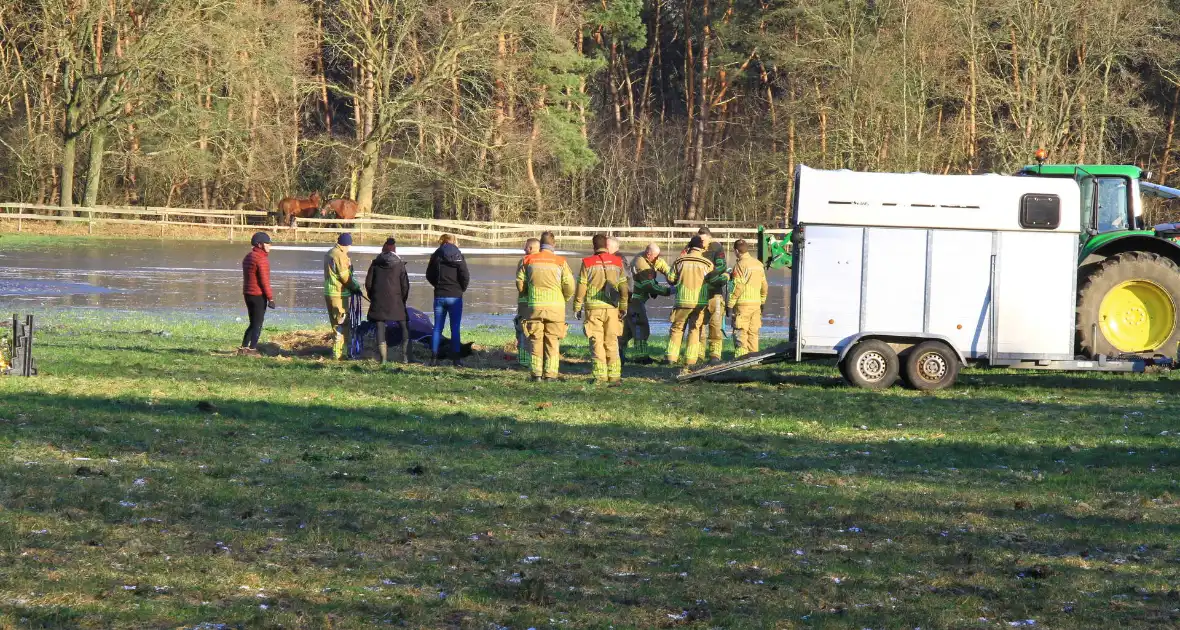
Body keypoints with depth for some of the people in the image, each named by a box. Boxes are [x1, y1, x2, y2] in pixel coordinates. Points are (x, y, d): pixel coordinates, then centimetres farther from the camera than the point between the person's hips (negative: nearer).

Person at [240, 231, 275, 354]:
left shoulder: (248, 257, 14)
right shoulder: (261, 259, -15)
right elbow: (264, 281, -18)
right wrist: (270, 298, -16)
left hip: (248, 294, 8)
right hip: (259, 295, -8)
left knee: (253, 323, 16)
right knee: (258, 324, 0)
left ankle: (244, 348, 12)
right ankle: (252, 349, -1)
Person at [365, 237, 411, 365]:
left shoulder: (375, 263, 3)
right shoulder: (399, 264, -1)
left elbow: (368, 283, 3)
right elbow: (405, 284, -1)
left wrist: (372, 297, 16)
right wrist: (403, 299, 11)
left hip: (378, 301, 1)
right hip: (395, 301, -1)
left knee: (380, 328, 3)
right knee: (404, 327, 9)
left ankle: (383, 358, -2)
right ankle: (405, 356, 1)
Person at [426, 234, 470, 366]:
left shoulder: (436, 256, 1)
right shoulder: (458, 256, -7)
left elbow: (429, 276, 7)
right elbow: (465, 277, -11)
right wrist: (462, 289, 6)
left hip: (439, 296, 2)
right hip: (455, 296, -2)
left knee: (437, 327, 8)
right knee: (455, 328, 2)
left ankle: (434, 358, 5)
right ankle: (456, 359, -1)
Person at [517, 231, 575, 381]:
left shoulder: (528, 260, 3)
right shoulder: (560, 262, -1)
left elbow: (520, 284, 4)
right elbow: (569, 286, -4)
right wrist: (565, 298, 16)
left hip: (534, 306, 1)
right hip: (555, 306, -1)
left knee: (536, 340, 7)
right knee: (553, 341, 4)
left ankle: (536, 373, 3)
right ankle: (550, 374, 0)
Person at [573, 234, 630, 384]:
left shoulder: (587, 263, -2)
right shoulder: (617, 262, 5)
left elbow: (581, 287, -2)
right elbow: (623, 287, 6)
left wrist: (577, 307, 7)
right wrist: (623, 307, 14)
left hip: (593, 308, -2)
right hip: (612, 308, 2)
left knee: (596, 342, 1)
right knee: (612, 342, 10)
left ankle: (600, 375, -4)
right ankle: (614, 375, 8)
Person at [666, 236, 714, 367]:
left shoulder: (679, 261, -3)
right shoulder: (707, 264, -5)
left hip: (682, 301, 0)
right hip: (699, 301, 0)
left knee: (676, 329, 13)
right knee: (695, 330, 8)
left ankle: (671, 356, 10)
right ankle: (690, 360, 3)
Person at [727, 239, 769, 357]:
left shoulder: (740, 265, -11)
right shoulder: (758, 264, 12)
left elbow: (737, 288, -16)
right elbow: (764, 286, 17)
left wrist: (730, 304, -12)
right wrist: (762, 302, 27)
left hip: (743, 304, -7)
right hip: (756, 303, 7)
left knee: (740, 333, -4)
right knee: (753, 332, 13)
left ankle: (741, 356, -8)